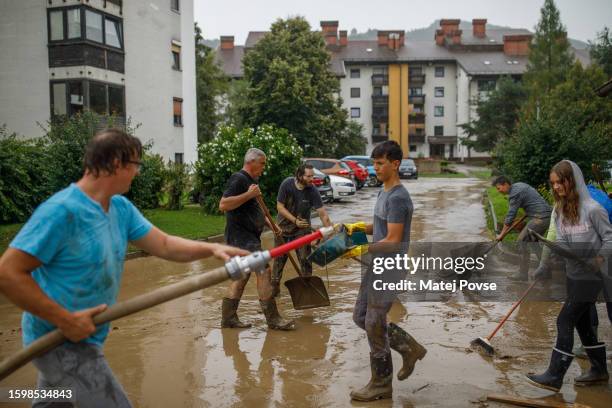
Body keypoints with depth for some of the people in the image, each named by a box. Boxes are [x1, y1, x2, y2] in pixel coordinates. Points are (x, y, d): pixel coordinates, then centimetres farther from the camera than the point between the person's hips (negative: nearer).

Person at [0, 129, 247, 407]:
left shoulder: (121, 208, 3)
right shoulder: (61, 210, -24)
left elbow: (164, 245, 5)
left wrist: (211, 249, -10)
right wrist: (65, 319, -26)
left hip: (83, 337, 9)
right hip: (61, 340, -9)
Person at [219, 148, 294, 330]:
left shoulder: (250, 180, 20)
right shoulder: (238, 179, -13)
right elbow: (223, 205, -23)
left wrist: (269, 223, 23)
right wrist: (249, 194, -23)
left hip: (249, 236, 11)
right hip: (242, 237, -11)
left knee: (242, 275, 11)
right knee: (263, 271, -11)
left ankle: (228, 318, 16)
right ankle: (273, 319, -6)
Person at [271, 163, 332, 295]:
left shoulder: (312, 191, -20)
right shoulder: (287, 184, -20)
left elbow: (322, 213, -22)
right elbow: (280, 207, -15)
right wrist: (295, 221, -23)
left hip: (302, 228, 0)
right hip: (284, 226, 1)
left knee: (305, 258, -2)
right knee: (279, 258, 10)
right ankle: (275, 286, 25)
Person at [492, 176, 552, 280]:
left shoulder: (515, 193, -14)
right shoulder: (519, 185, 15)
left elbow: (510, 216, -13)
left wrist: (501, 234, -6)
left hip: (540, 218, -10)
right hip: (547, 215, 10)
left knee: (522, 241, -6)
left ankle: (523, 274, -5)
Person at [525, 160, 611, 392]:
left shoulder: (592, 209, -17)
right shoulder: (560, 210, 6)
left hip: (591, 276, -8)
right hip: (573, 274, 8)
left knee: (565, 321, -8)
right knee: (582, 323, 16)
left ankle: (554, 377, -1)